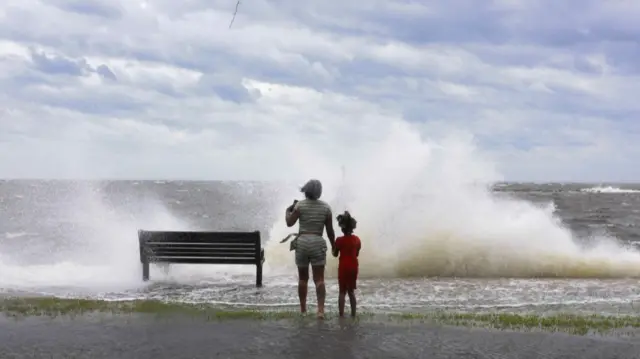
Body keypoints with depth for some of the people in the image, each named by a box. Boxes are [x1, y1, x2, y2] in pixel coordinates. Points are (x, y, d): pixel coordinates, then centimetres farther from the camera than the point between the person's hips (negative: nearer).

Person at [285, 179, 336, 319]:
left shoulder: (300, 205, -4)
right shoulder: (326, 207, 2)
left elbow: (290, 223, -5)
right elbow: (330, 230, 4)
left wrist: (288, 210, 13)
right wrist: (333, 246, 16)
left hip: (302, 242, 0)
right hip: (318, 243, 0)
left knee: (303, 278, 13)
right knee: (319, 279, -2)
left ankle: (303, 308, 19)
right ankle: (321, 310, -15)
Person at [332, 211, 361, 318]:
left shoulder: (340, 240, -11)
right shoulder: (357, 239, 0)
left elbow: (335, 254, -2)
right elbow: (357, 254, 9)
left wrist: (334, 249, 17)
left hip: (343, 267, -4)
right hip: (354, 267, 4)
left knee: (342, 291, 1)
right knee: (351, 291, 13)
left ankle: (341, 313, -4)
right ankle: (353, 314, 13)